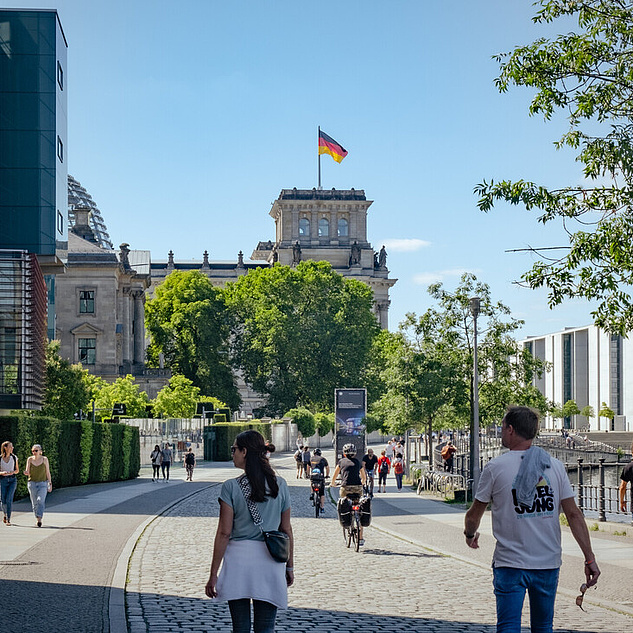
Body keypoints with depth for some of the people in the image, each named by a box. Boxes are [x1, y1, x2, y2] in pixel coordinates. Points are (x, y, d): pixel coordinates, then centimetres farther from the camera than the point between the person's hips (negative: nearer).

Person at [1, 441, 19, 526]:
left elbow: (17, 470, 12)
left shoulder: (14, 458, 5)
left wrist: (12, 472, -9)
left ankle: (8, 519, -11)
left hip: (12, 480, 0)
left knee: (9, 499, -15)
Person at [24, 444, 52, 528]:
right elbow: (27, 472, 2)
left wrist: (50, 484, 2)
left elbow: (48, 472, 4)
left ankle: (39, 519, -21)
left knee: (40, 500, -19)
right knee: (34, 503, 5)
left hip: (43, 484, -2)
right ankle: (37, 519, 19)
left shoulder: (44, 459, -1)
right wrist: (26, 473, -23)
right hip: (32, 483, 2)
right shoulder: (30, 459, 1)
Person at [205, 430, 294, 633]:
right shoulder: (280, 485, 3)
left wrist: (213, 574, -1)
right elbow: (286, 529, 8)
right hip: (270, 562, 2)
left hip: (239, 558, -2)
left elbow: (224, 532, -6)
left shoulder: (231, 487, -7)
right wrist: (289, 566, 19)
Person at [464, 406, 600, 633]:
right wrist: (590, 558, 2)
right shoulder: (555, 466, 3)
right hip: (548, 563, 3)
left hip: (510, 563, -3)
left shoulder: (496, 467, -4)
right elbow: (574, 514, 0)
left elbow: (474, 514, 5)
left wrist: (470, 534, 27)